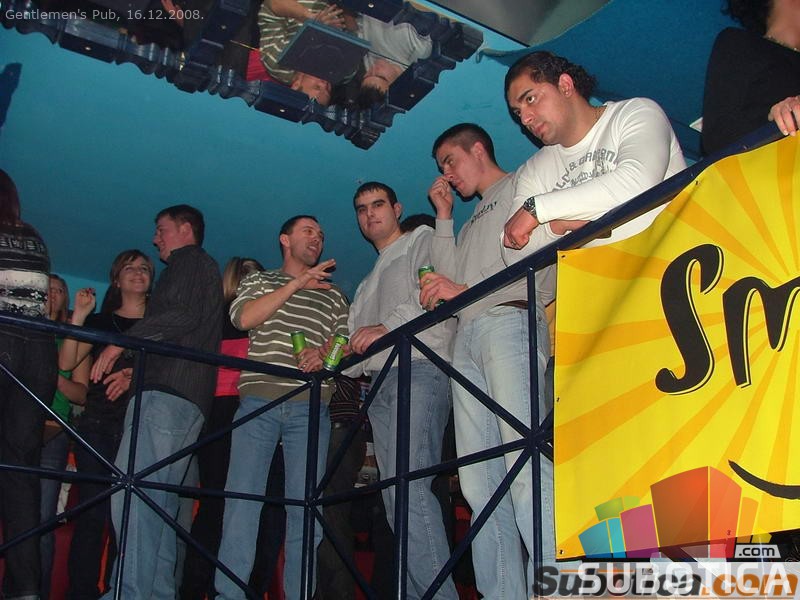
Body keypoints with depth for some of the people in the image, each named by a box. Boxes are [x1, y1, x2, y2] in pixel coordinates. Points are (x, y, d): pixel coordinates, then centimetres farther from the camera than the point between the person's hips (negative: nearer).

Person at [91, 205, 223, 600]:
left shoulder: (189, 260, 5)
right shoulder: (205, 269, 33)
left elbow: (181, 315, -14)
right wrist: (133, 369, 24)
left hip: (166, 392, -10)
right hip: (189, 399, 10)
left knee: (132, 494, -18)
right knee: (159, 501, 6)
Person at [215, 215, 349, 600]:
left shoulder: (333, 296, 24)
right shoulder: (259, 281, 19)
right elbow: (244, 317, -1)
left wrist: (324, 352, -10)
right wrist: (297, 284, -5)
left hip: (310, 407, 2)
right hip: (258, 400, -1)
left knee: (305, 504, -3)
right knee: (243, 496, -7)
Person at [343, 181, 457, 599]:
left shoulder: (422, 242, 13)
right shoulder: (368, 283, 35)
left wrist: (389, 326, -14)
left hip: (419, 368, -8)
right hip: (380, 383, 8)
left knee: (408, 486, -23)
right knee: (396, 499, 0)